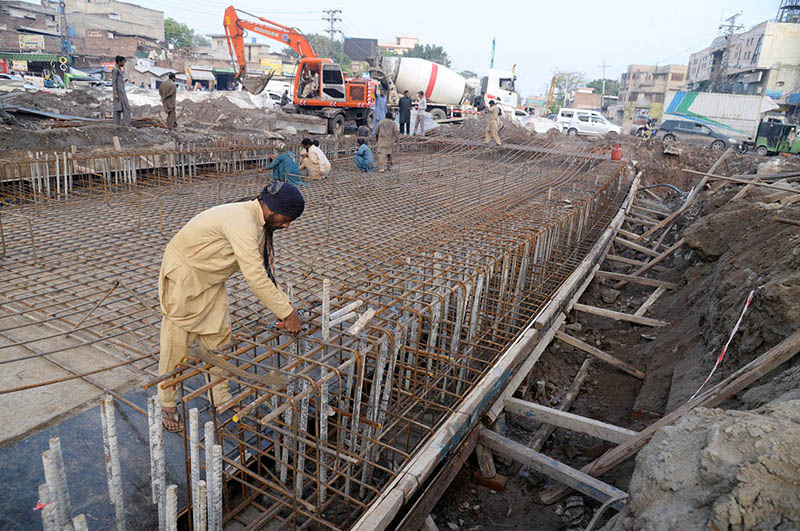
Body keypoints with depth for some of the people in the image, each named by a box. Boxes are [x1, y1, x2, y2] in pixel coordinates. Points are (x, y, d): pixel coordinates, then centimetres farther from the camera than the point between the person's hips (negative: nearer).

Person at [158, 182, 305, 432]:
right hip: (183, 275, -9)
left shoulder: (260, 223, -2)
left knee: (218, 337, 11)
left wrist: (284, 309, -2)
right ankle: (167, 406, 21)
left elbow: (265, 269, 4)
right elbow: (255, 277, -36)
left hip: (211, 280, 9)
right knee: (176, 342, 3)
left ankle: (221, 398, 24)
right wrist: (287, 312, -29)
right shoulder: (241, 221, -33)